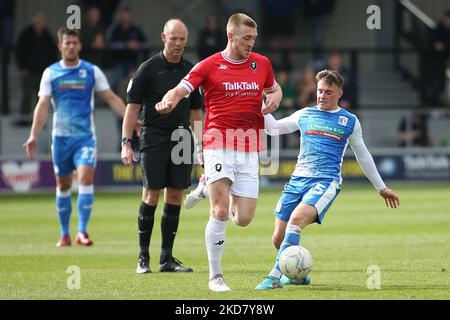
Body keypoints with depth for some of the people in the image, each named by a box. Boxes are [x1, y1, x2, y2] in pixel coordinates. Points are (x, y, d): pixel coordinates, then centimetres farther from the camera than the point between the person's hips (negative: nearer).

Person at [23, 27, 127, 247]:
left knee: (86, 178, -18)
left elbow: (112, 99, 6)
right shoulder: (50, 73, 3)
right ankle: (64, 234, 19)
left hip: (85, 136, -1)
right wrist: (33, 135, -10)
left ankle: (82, 231, -18)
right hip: (61, 137, 1)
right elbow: (42, 106, -1)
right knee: (63, 186, 7)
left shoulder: (92, 72, 2)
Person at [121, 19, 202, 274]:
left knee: (175, 197, 3)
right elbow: (133, 107, -4)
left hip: (182, 138, 4)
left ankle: (167, 258, 9)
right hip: (155, 138, -4)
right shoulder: (149, 69, -3)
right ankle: (143, 257, 3)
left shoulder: (190, 70, 10)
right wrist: (126, 143, -11)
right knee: (151, 195, -5)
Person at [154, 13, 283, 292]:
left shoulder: (261, 64, 12)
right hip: (218, 145, -4)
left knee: (243, 219, -2)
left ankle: (210, 186, 31)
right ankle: (216, 276, -2)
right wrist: (168, 101, -30)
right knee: (220, 212, -15)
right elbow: (180, 90, -7)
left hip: (249, 150, 4)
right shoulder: (209, 66, 0)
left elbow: (274, 88, 30)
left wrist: (275, 97, 5)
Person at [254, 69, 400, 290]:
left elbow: (363, 156, 21)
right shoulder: (305, 115, 15)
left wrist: (381, 188, 24)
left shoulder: (350, 122, 10)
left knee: (297, 218, -31)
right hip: (298, 180, 4)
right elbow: (273, 128, 23)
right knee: (278, 238, -2)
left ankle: (275, 276, -31)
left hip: (326, 181, -4)